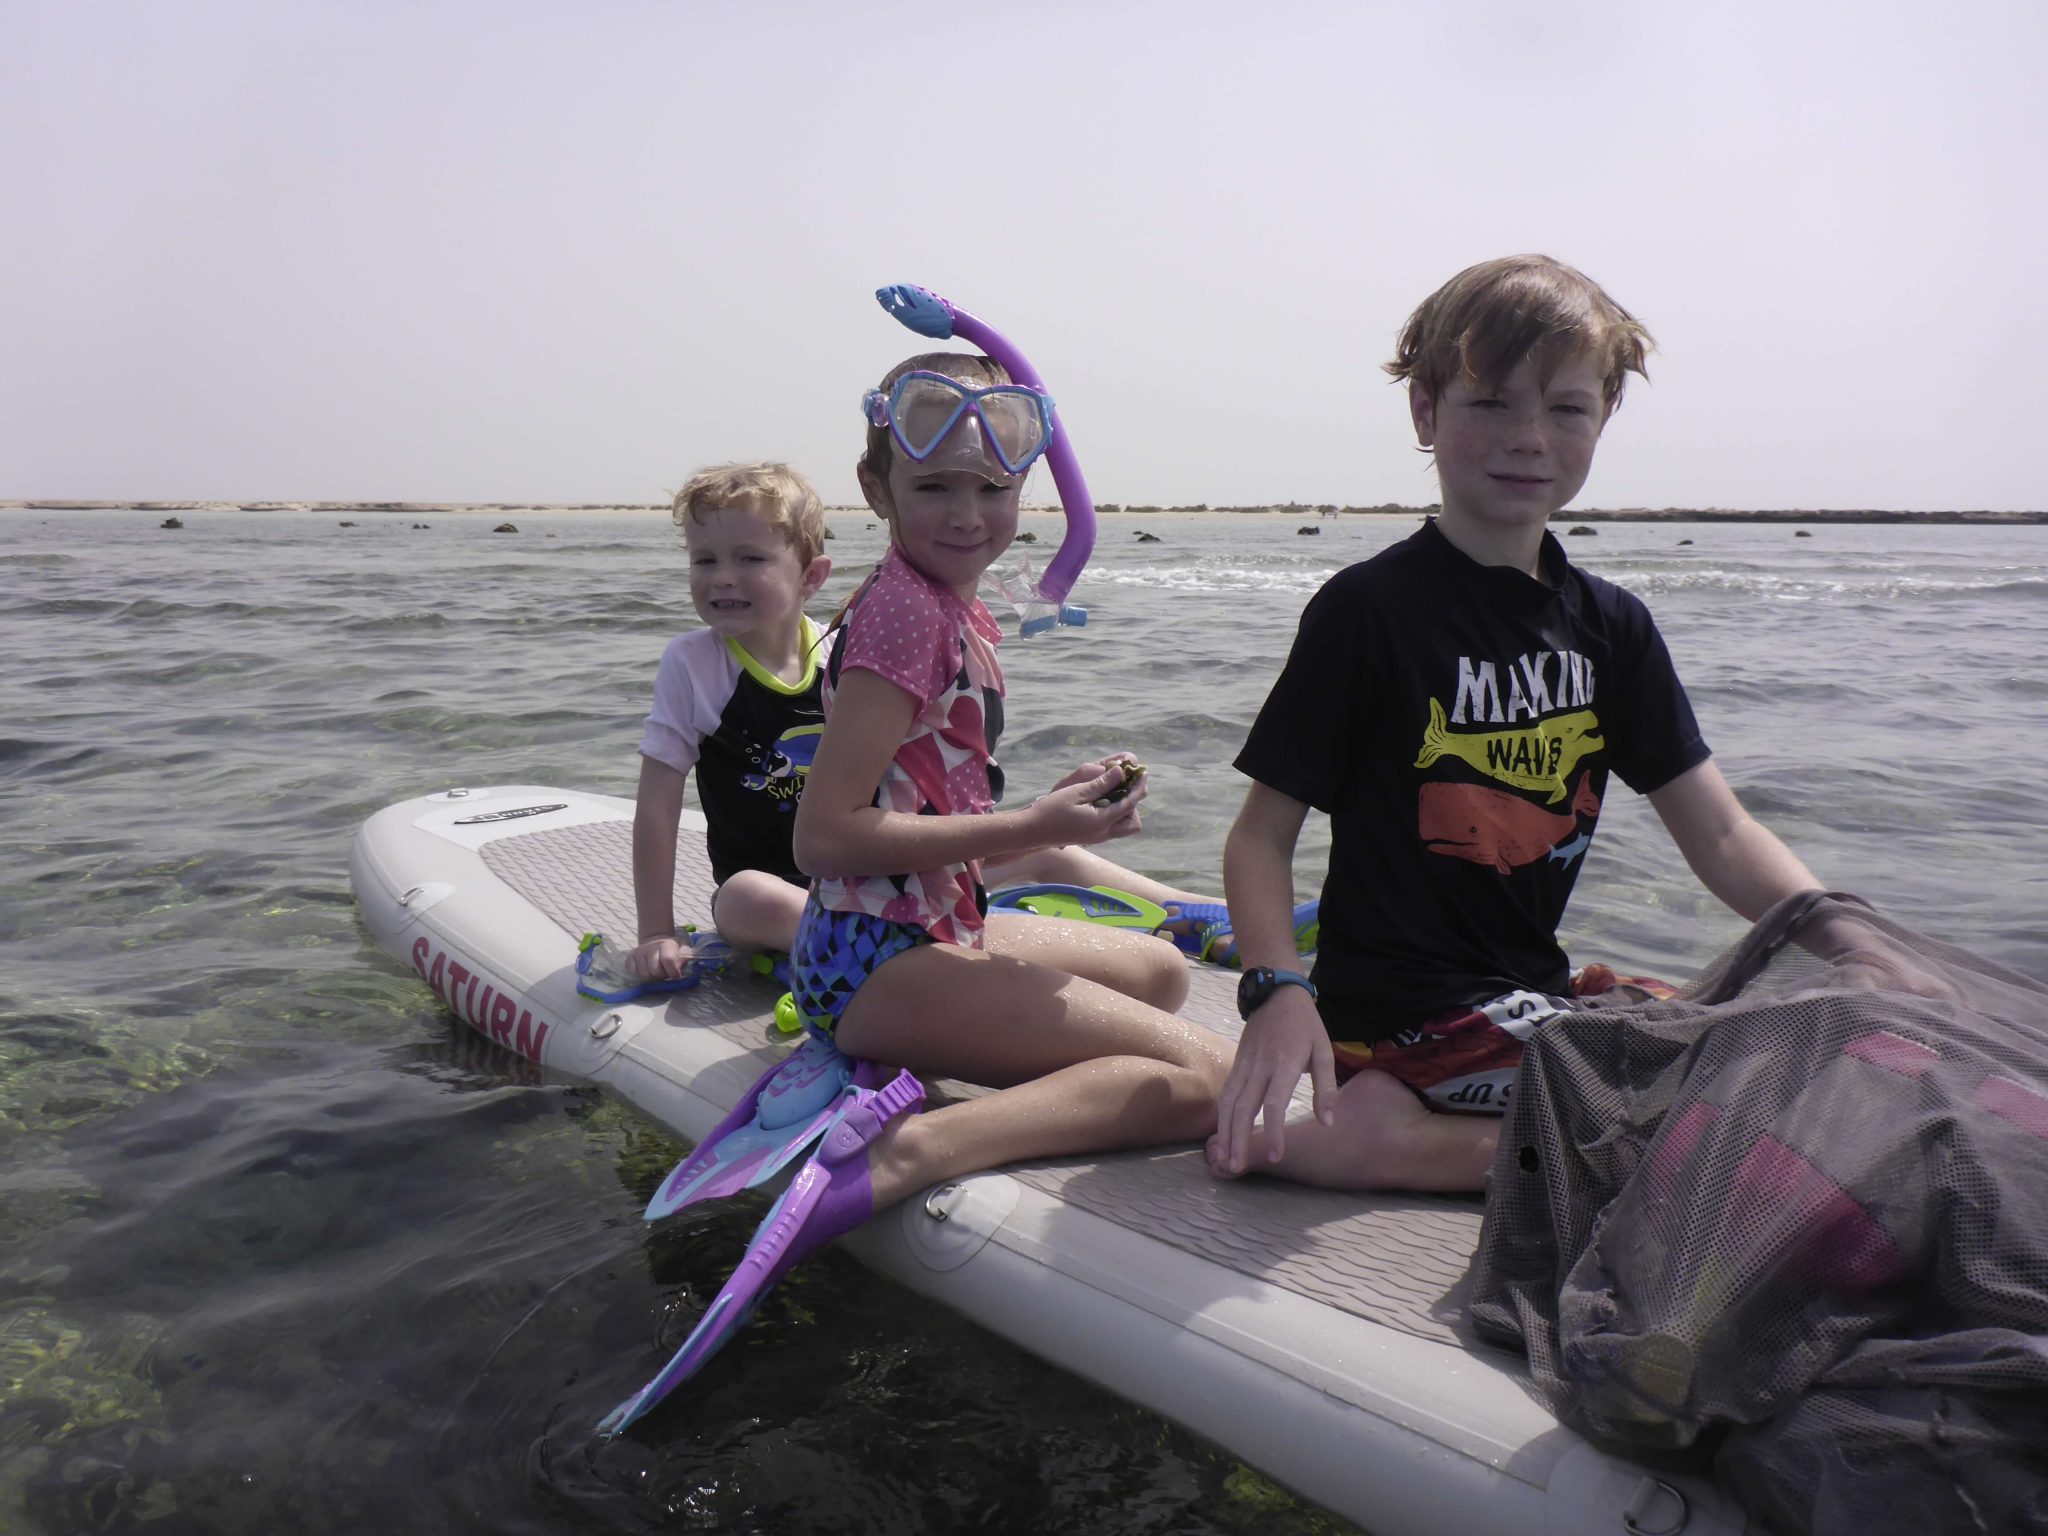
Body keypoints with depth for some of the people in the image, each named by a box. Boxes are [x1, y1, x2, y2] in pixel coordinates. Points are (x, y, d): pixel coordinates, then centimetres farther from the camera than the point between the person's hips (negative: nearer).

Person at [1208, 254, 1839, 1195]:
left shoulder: (1610, 625, 9)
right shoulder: (1369, 611, -10)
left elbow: (1721, 835, 6)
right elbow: (1263, 835, -10)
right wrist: (1279, 993, -27)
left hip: (1536, 993, 8)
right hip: (1404, 1015, -8)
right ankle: (1400, 1143, -9)